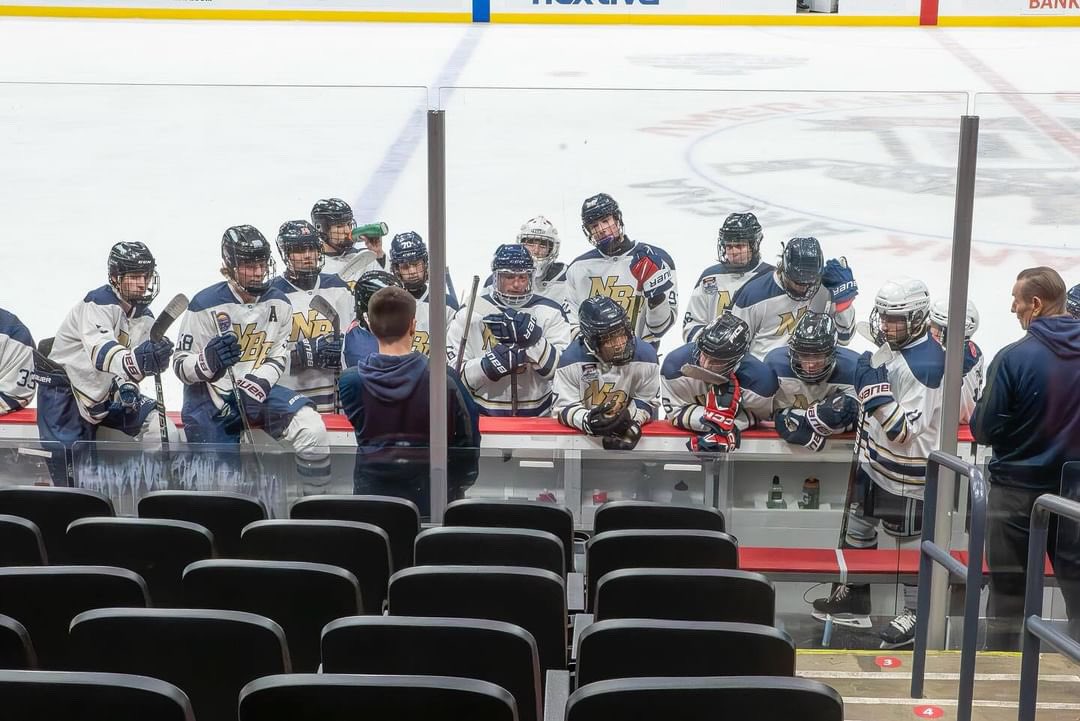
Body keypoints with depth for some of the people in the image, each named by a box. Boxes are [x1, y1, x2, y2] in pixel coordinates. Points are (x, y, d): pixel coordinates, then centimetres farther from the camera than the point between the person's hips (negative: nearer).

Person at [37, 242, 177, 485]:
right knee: (71, 468, -11)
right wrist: (135, 361, -62)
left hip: (105, 392, 7)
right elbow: (100, 351, -42)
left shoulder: (145, 317, 3)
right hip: (64, 389, -7)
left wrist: (127, 387, -16)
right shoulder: (98, 303, -23)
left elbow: (129, 364, 8)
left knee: (161, 429, -5)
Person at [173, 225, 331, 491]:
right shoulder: (205, 305, -14)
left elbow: (278, 358, 3)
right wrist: (209, 361, -33)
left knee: (311, 427, -22)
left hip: (257, 390, 3)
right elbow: (181, 366, -10)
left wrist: (256, 385, -17)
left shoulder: (279, 304, -2)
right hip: (209, 399, -3)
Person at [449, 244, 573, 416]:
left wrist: (534, 339, -18)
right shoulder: (471, 312, 3)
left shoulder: (551, 312, 5)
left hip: (537, 418, 1)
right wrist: (488, 366, -19)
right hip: (483, 418, -1)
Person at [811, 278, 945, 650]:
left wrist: (875, 389, -33)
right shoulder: (892, 347, 2)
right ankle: (853, 600, 34)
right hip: (874, 463, 10)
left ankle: (916, 612, 22)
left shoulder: (925, 364, -26)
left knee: (910, 541, 5)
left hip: (905, 473, -9)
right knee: (858, 528, 19)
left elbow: (904, 430, -28)